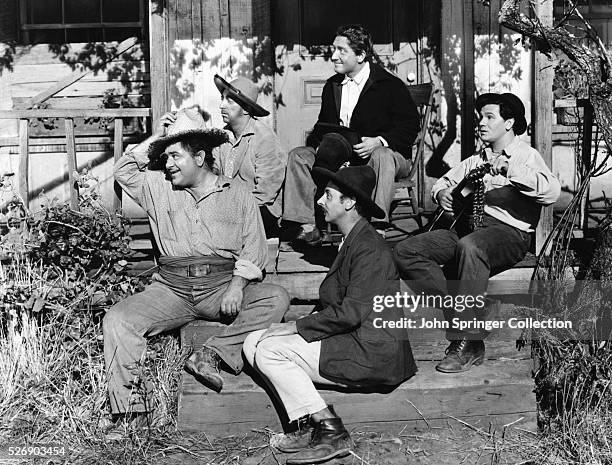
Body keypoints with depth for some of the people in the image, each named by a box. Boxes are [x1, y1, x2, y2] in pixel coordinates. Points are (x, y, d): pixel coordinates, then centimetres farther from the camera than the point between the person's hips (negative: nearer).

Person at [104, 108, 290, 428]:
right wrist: (155, 138, 6)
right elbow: (123, 172, 8)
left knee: (276, 298, -27)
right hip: (171, 289, 2)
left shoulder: (237, 192, 8)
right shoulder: (160, 189, 17)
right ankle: (129, 412, -22)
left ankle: (211, 355, -29)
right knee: (117, 319, -22)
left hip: (222, 285, -1)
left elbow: (253, 247, 2)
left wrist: (237, 285, -13)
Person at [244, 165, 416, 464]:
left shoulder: (368, 247, -16)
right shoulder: (352, 241, 16)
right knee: (253, 343, 1)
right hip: (351, 340, 10)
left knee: (270, 350, -16)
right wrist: (296, 327, 2)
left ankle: (330, 431, -11)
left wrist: (296, 326, -14)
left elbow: (350, 313, -22)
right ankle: (309, 426, -3)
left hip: (372, 354, -10)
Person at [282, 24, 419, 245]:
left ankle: (378, 227, -44)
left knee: (382, 157, -40)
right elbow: (323, 125, 18)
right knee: (298, 155, -11)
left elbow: (410, 126, -10)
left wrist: (379, 141, -27)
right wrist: (318, 143, -6)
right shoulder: (332, 86, 15)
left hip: (387, 153, -5)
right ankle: (308, 226, -19)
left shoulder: (391, 85, -5)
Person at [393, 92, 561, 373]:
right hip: (466, 226, 7)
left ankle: (467, 344, -34)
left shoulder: (527, 155, 6)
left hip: (509, 231, -7)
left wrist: (512, 172, -22)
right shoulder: (476, 160, 26)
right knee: (405, 252, -15)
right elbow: (444, 181, 32)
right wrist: (442, 193, 7)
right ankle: (456, 313, -16)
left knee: (470, 247, -41)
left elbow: (552, 192, -12)